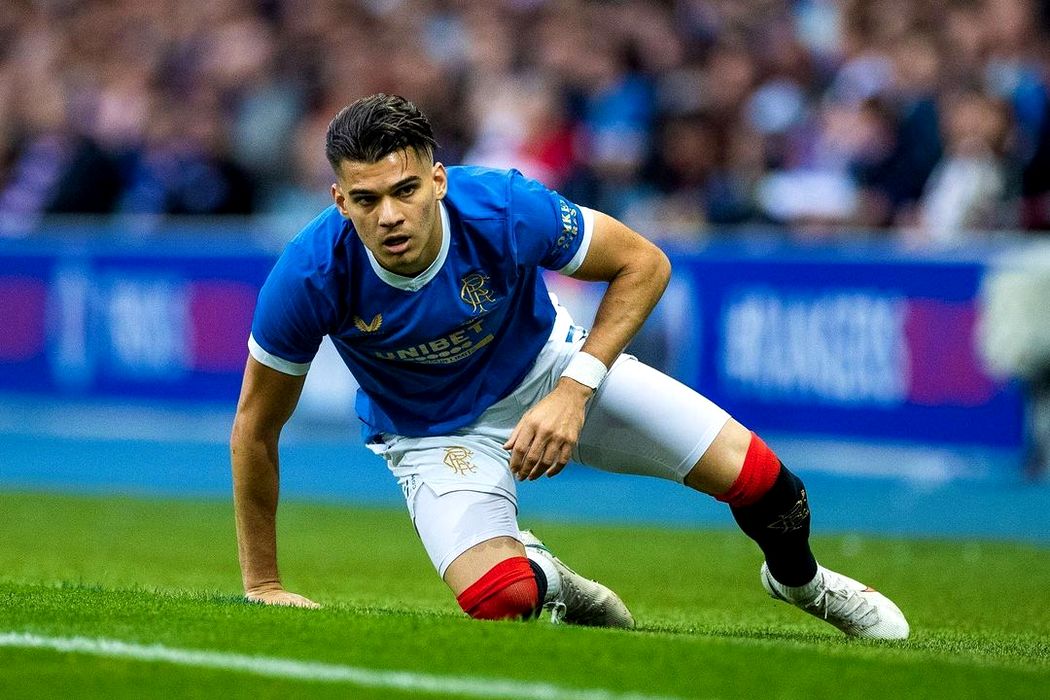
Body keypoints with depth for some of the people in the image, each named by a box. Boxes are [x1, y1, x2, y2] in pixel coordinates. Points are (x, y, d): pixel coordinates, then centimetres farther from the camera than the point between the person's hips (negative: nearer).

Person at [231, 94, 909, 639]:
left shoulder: (507, 210, -32)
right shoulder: (311, 276, -31)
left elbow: (645, 264, -16)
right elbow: (256, 428, -16)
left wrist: (574, 391, -26)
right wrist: (263, 586, -11)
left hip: (549, 366, 1)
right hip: (434, 434, -1)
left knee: (756, 478, -9)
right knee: (498, 602, -27)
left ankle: (799, 579, 28)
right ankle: (538, 577, 13)